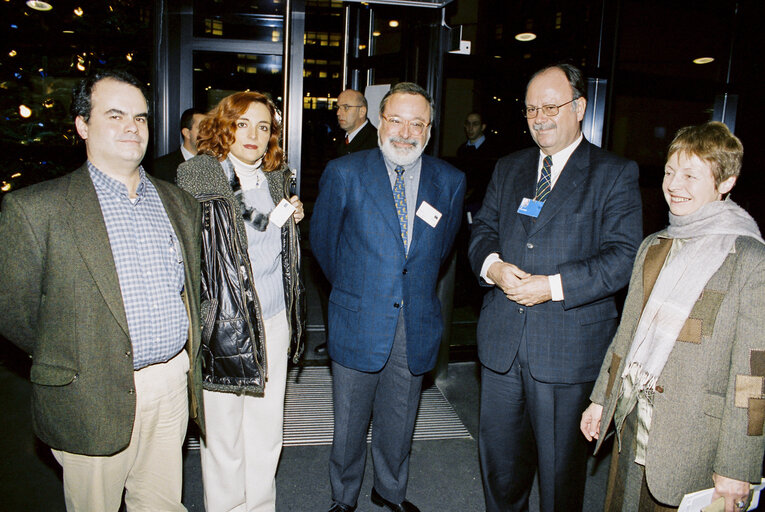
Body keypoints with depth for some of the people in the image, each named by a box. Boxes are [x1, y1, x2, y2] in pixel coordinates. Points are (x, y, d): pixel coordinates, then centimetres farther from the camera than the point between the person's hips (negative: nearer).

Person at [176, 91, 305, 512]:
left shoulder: (278, 178, 10)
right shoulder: (197, 176, -8)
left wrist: (292, 220, 4)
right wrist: (203, 316, -12)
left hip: (275, 320, 5)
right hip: (225, 324, -5)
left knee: (267, 433, 16)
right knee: (223, 435, 9)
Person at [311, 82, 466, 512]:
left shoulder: (450, 181, 0)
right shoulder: (344, 173, -7)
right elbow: (323, 240, 4)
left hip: (417, 326, 2)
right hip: (358, 323, -2)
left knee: (399, 423, 19)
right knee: (349, 425, 14)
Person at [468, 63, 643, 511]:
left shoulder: (615, 174, -3)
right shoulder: (508, 168, 13)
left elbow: (623, 257, -11)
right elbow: (483, 230, 11)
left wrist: (554, 286, -21)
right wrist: (493, 265, -11)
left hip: (569, 347, -4)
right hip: (502, 340, 5)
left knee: (561, 465, 10)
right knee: (499, 453, 18)